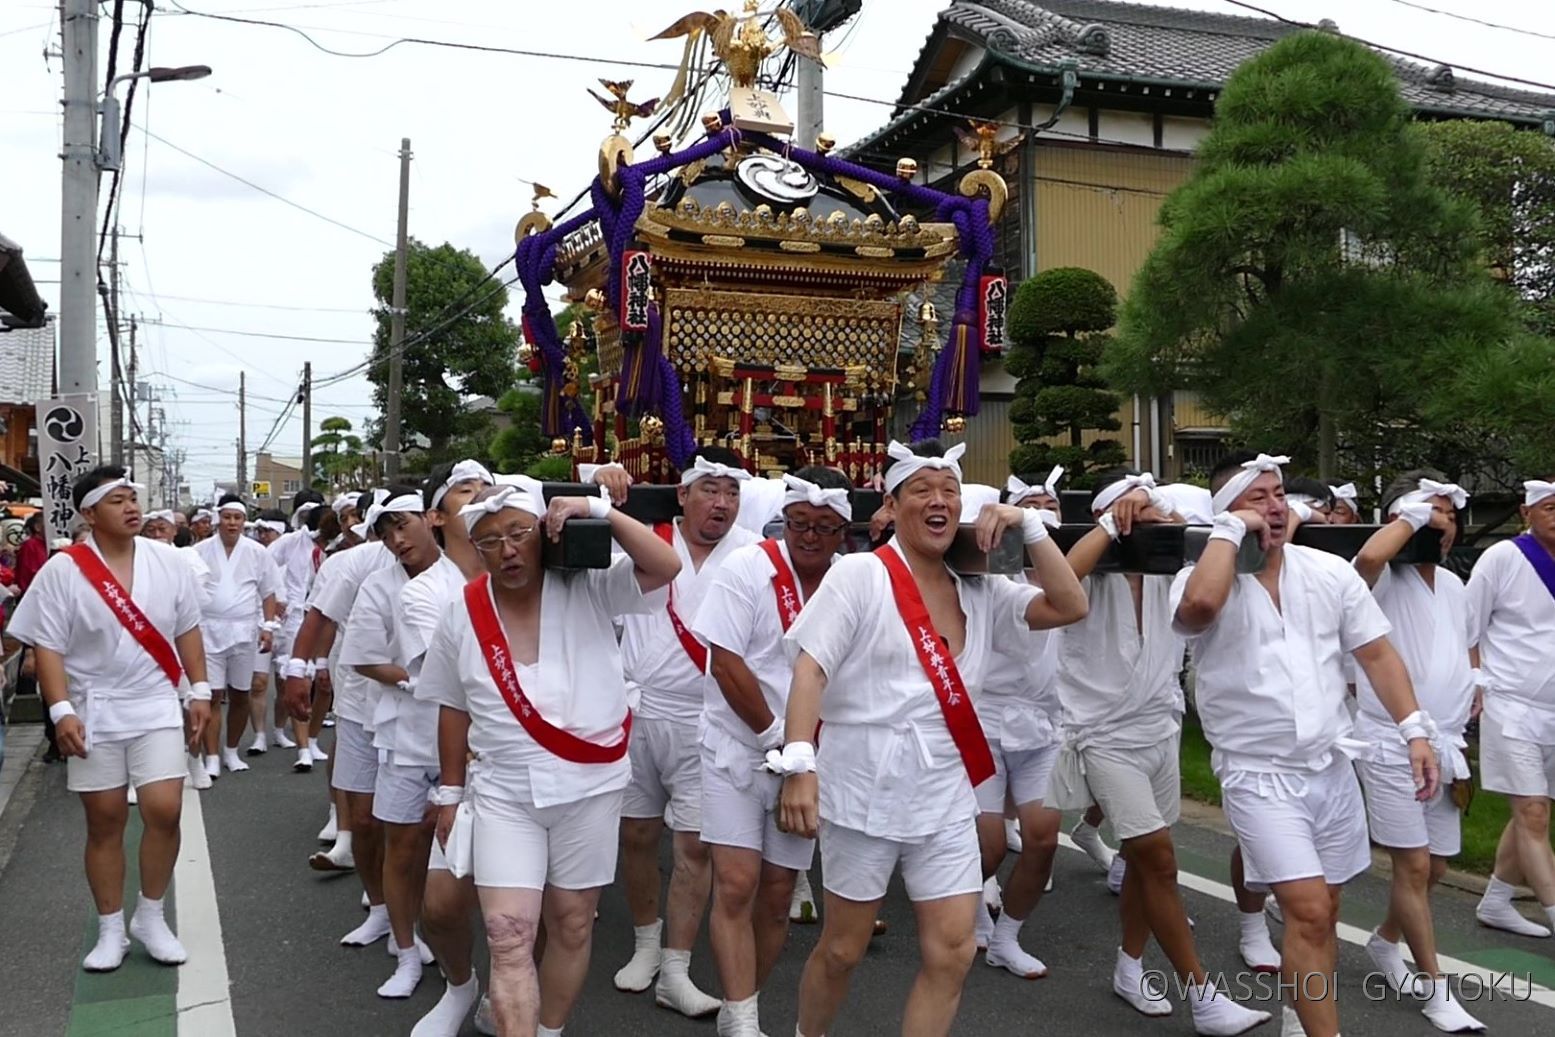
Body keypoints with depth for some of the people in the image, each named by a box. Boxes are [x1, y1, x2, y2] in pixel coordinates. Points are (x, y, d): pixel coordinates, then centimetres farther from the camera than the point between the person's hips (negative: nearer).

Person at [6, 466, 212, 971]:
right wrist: (61, 711, -16)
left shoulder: (168, 561, 0)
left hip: (156, 707, 2)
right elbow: (47, 648, -8)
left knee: (164, 812, -7)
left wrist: (200, 690, 5)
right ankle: (110, 930, 22)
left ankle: (150, 917, 14)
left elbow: (187, 631, 8)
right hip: (94, 713, -1)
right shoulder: (62, 571, -9)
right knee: (104, 822, 7)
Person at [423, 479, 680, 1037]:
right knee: (508, 935, -7)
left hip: (590, 788, 0)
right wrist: (451, 792, 13)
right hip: (503, 793, 1)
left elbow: (666, 566, -20)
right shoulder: (462, 618, 0)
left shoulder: (587, 589, -7)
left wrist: (599, 510, -25)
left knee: (572, 927, 13)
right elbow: (454, 710, 10)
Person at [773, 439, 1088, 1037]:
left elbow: (1070, 607, 3)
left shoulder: (979, 593, 8)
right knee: (843, 949, 10)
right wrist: (799, 763, -25)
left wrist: (1029, 527, -4)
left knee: (952, 952, 2)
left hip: (946, 797, 5)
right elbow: (810, 669, -14)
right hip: (865, 790, -4)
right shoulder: (860, 574, -7)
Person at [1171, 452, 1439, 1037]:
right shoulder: (1203, 581, -11)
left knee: (1322, 911, 14)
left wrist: (1414, 730, -3)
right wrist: (1229, 530, -22)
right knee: (1308, 913, -13)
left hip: (1332, 766, 5)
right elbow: (1199, 604, -36)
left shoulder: (1330, 571, 2)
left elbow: (1376, 654, 6)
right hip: (1259, 775, -5)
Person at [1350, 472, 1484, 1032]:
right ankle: (1436, 989, 6)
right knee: (1414, 864, -6)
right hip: (1391, 743, -7)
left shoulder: (1453, 585, 12)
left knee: (1434, 866, 14)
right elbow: (1368, 557, -37)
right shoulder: (1384, 579, -11)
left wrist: (1467, 727, 19)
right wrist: (1412, 515, -21)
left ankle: (1385, 942, 38)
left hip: (1444, 744, 7)